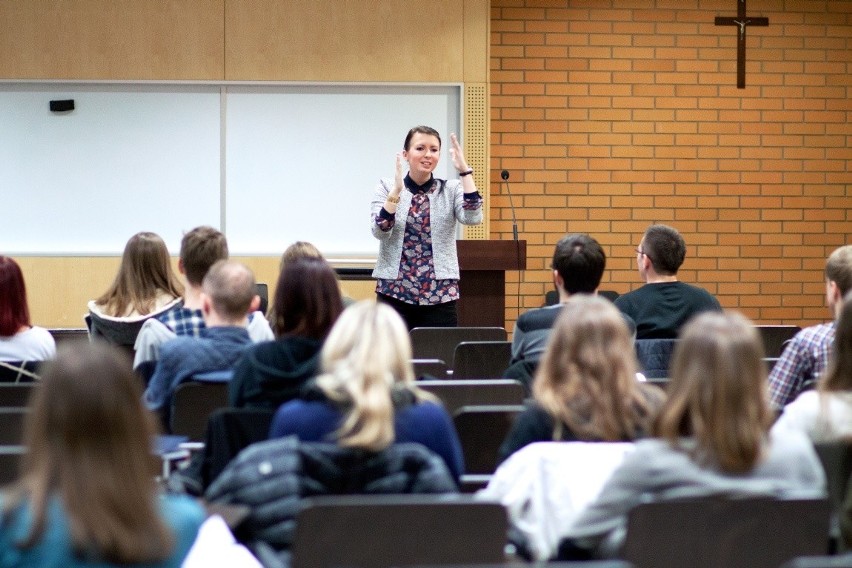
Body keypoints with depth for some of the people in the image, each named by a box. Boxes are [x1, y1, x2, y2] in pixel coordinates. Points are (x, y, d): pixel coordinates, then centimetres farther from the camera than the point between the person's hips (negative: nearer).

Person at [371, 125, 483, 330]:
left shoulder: (451, 190, 6)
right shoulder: (387, 188, 4)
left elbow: (473, 218, -12)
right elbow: (380, 231, -9)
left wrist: (464, 171, -15)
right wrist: (396, 191, -20)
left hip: (440, 295, 1)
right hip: (395, 292, -1)